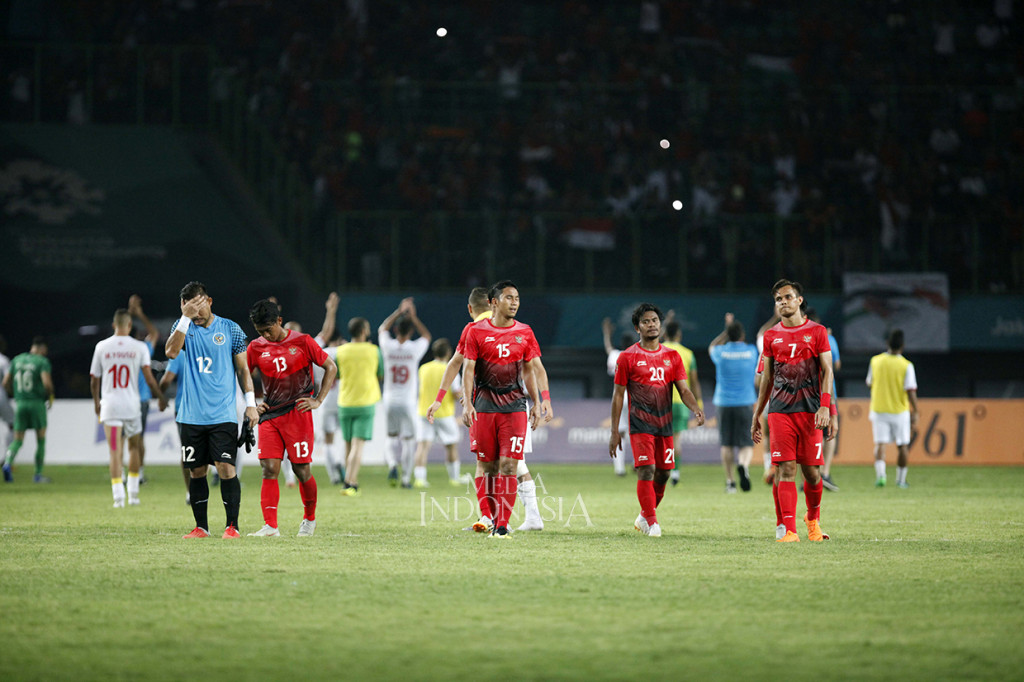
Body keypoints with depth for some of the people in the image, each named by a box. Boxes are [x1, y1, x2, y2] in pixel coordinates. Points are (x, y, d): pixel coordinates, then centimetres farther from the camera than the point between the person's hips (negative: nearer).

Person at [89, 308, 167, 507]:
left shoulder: (102, 347, 1)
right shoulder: (139, 347, -3)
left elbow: (94, 380, 7)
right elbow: (148, 378, -8)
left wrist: (96, 402, 22)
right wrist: (161, 397, 5)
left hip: (109, 404, 0)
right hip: (132, 405, 0)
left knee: (115, 452, -1)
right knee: (134, 446, 18)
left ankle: (118, 495, -11)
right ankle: (133, 492, 18)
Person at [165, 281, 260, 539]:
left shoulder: (230, 329, 4)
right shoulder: (182, 327, 6)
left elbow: (242, 368, 10)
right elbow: (171, 351, -14)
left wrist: (251, 403, 4)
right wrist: (186, 317, -20)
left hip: (223, 415, -2)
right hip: (191, 416, 2)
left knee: (225, 467, -10)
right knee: (196, 471, 5)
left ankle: (232, 525, -4)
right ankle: (201, 526, 14)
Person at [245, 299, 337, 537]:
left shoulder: (302, 341, -4)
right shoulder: (256, 348, 4)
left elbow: (330, 367, 3)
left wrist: (318, 401, -3)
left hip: (298, 412, -3)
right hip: (270, 415, 3)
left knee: (301, 469, 0)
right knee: (269, 469, -8)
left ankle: (310, 518, 23)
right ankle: (270, 526, -11)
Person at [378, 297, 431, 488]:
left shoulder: (388, 347, -5)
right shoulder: (414, 349, -8)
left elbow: (382, 329, 17)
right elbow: (427, 336, 15)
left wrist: (399, 311, 20)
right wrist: (413, 316, 15)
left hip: (390, 401, 1)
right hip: (408, 401, -1)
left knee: (392, 437, 12)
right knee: (408, 439, 8)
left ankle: (392, 464, -14)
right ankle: (406, 477, 9)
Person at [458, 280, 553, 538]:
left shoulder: (524, 332, 8)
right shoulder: (477, 331, 2)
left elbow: (536, 368, 11)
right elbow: (468, 369, 0)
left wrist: (544, 399, 2)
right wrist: (467, 403, -10)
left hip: (514, 407, 1)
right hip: (484, 407, 0)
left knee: (508, 465, -9)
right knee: (489, 467, 1)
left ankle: (502, 526, -10)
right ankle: (494, 518, 16)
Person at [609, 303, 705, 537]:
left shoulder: (672, 357, 10)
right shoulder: (628, 357, 0)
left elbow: (683, 389, 6)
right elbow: (618, 395, 2)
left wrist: (695, 408, -15)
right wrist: (614, 432, -2)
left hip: (665, 424, 4)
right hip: (640, 424, -4)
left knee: (663, 474, 7)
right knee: (646, 470, -14)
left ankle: (644, 517, 26)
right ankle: (651, 522, -6)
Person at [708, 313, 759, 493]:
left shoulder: (721, 352, -2)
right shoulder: (751, 351, 0)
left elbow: (711, 347, 23)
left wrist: (727, 331, 28)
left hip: (724, 403, 1)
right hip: (745, 403, -1)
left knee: (726, 444, 10)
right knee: (746, 443, 0)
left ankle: (730, 481, 10)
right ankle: (743, 465, -31)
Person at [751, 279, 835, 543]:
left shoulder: (816, 332, 5)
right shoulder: (771, 336, 12)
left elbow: (827, 371, 2)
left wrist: (825, 407, -11)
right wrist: (756, 415, 17)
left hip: (809, 411, -1)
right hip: (779, 410, 1)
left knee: (811, 471, 1)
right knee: (785, 469, -9)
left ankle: (813, 519, 27)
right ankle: (787, 529, -13)